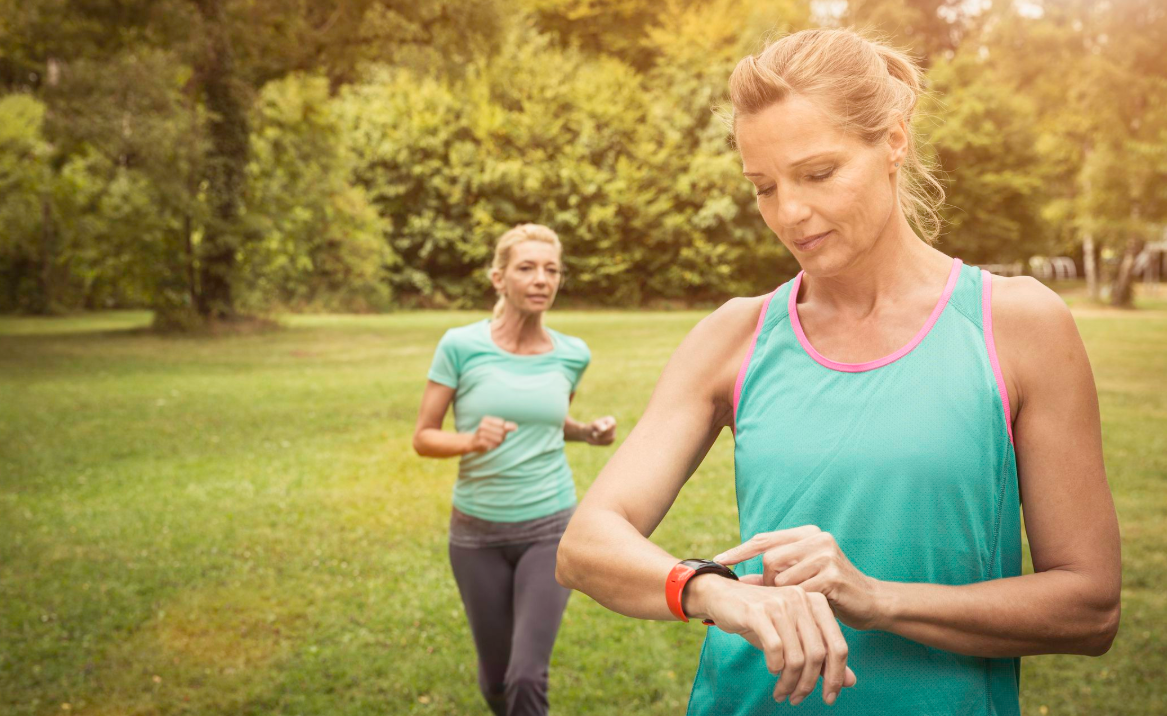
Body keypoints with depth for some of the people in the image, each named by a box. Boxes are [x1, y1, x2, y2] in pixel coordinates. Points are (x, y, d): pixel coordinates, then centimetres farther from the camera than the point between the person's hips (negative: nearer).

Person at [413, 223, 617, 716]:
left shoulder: (572, 355, -2)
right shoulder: (460, 346, -10)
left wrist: (587, 432, -3)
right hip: (478, 531, 0)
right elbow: (423, 437, -5)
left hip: (549, 529, 0)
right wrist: (472, 440, -24)